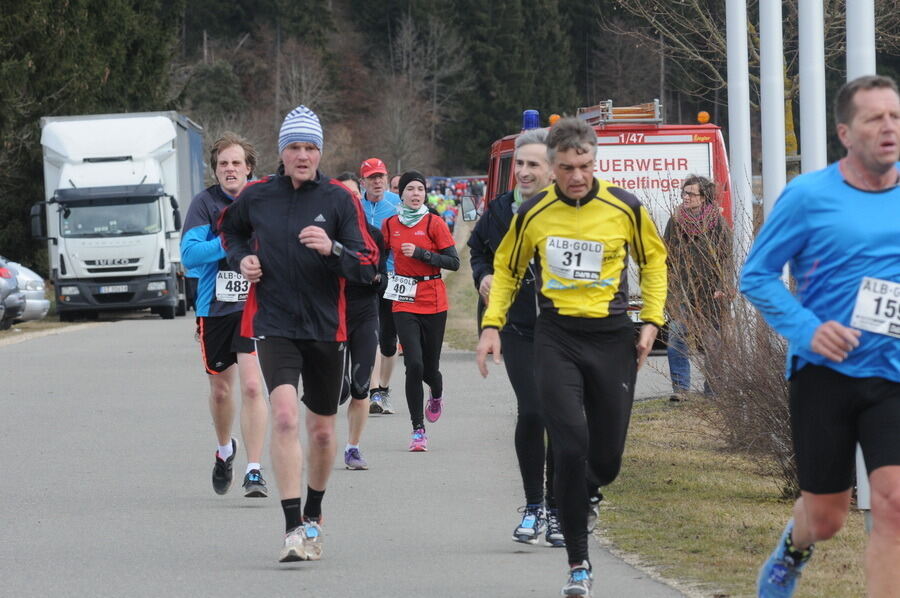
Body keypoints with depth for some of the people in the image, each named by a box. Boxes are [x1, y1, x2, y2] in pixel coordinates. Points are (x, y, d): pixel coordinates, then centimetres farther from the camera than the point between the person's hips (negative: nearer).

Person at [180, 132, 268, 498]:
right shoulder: (205, 203, -4)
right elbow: (189, 254, -15)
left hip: (254, 306, -1)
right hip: (215, 307, 1)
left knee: (251, 385, -15)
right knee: (220, 389, 15)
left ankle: (254, 471, -11)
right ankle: (225, 450, 44)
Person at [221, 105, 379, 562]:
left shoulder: (339, 199, -3)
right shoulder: (256, 196, 2)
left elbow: (367, 268, -6)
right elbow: (230, 230, 24)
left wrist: (332, 249, -24)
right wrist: (241, 258, 4)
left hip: (325, 327, 1)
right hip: (273, 325, -1)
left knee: (322, 431, 12)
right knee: (285, 416, -21)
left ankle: (314, 516, 37)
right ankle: (293, 530, -22)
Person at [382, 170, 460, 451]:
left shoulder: (434, 223, -3)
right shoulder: (390, 225, 5)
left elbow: (454, 262, -8)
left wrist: (420, 253, -16)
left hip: (433, 302, -1)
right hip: (404, 303, 1)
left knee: (430, 367, 5)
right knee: (414, 364, -12)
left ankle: (436, 395, 44)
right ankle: (418, 430, -5)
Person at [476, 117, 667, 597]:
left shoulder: (624, 208, -2)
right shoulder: (533, 214, -1)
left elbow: (653, 259, 14)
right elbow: (507, 269, 16)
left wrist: (651, 321, 6)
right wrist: (492, 324, 6)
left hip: (612, 337, 1)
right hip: (556, 337, -1)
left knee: (607, 455, 4)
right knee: (569, 446, -15)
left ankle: (587, 496, 43)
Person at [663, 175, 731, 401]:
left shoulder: (716, 222, -1)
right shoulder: (676, 221, 7)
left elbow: (726, 257, 0)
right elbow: (666, 257, 13)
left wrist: (720, 287, -9)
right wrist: (668, 285, 6)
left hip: (709, 291, -2)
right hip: (681, 291, 2)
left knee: (711, 341, 6)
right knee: (675, 338, -10)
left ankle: (712, 387, 18)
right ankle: (680, 387, -6)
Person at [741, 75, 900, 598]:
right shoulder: (809, 196, -7)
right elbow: (756, 276, -2)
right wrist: (807, 329, -17)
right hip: (824, 373, -2)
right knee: (826, 517, 10)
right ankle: (794, 549, 47)